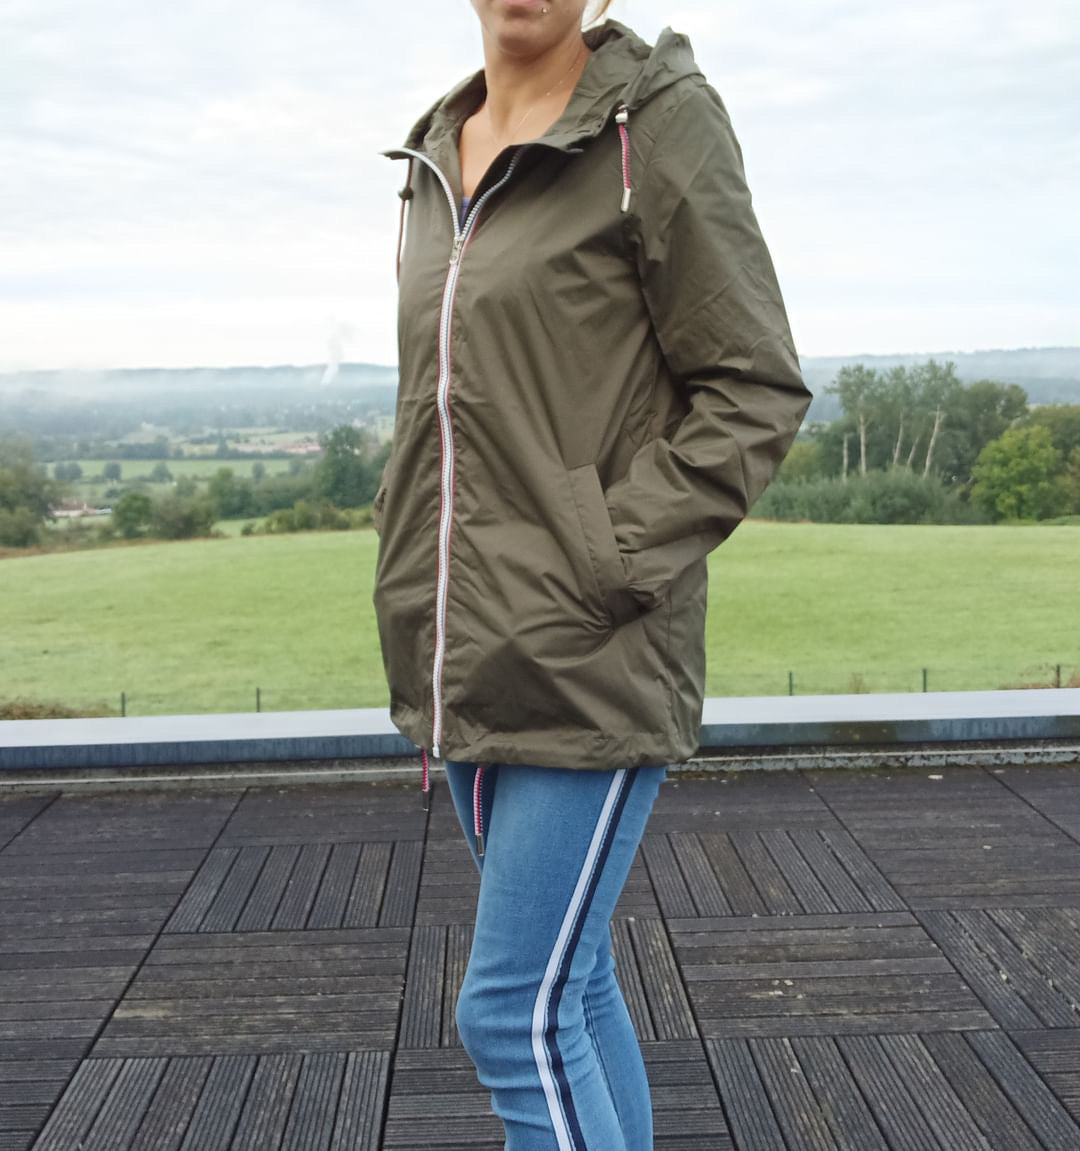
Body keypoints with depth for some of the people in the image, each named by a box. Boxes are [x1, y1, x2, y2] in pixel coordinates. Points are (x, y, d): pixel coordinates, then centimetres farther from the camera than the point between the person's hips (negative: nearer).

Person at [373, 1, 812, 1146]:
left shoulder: (660, 118, -6)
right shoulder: (439, 151, 14)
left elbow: (755, 390, -8)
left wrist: (606, 570, -16)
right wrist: (420, 598, 11)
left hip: (590, 657, -7)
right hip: (469, 653, 7)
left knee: (514, 1015, -4)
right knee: (569, 982, 17)